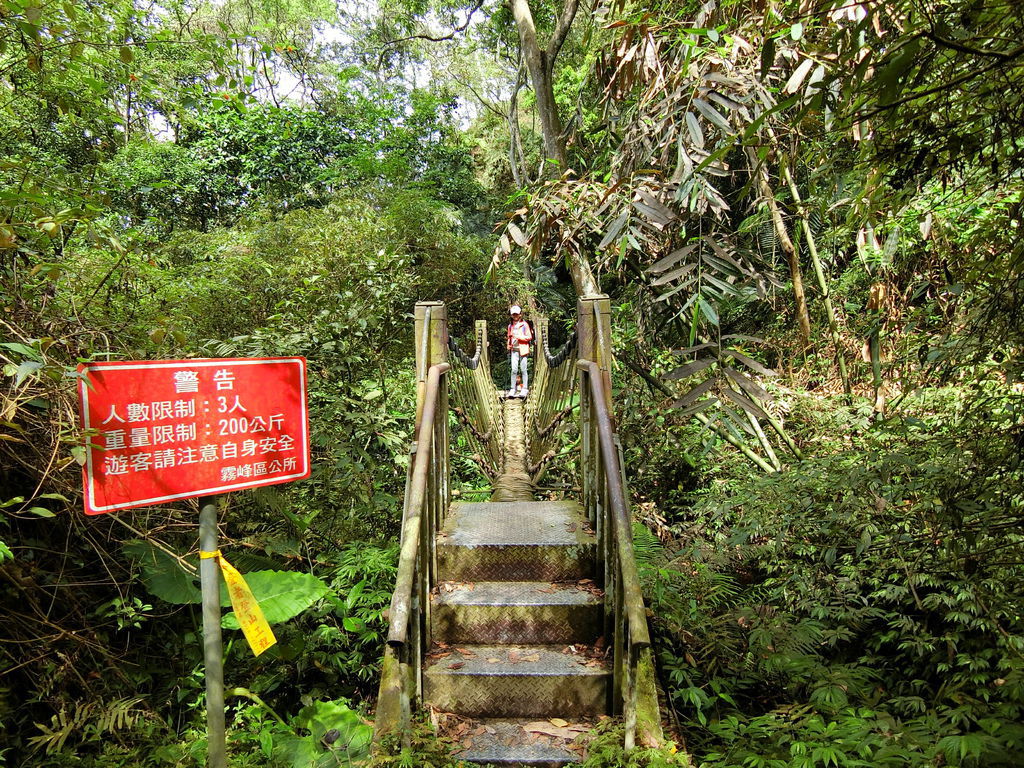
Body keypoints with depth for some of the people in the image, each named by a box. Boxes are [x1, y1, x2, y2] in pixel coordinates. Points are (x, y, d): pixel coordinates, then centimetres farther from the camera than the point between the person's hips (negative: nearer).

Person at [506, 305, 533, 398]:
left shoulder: (524, 324, 0)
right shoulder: (510, 325, 14)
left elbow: (529, 337, -4)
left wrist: (518, 337, -12)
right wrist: (508, 347, 16)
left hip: (523, 349, -3)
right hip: (514, 350, 3)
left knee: (523, 370, -1)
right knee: (514, 369, -5)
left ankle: (525, 389, 4)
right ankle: (513, 389, 0)